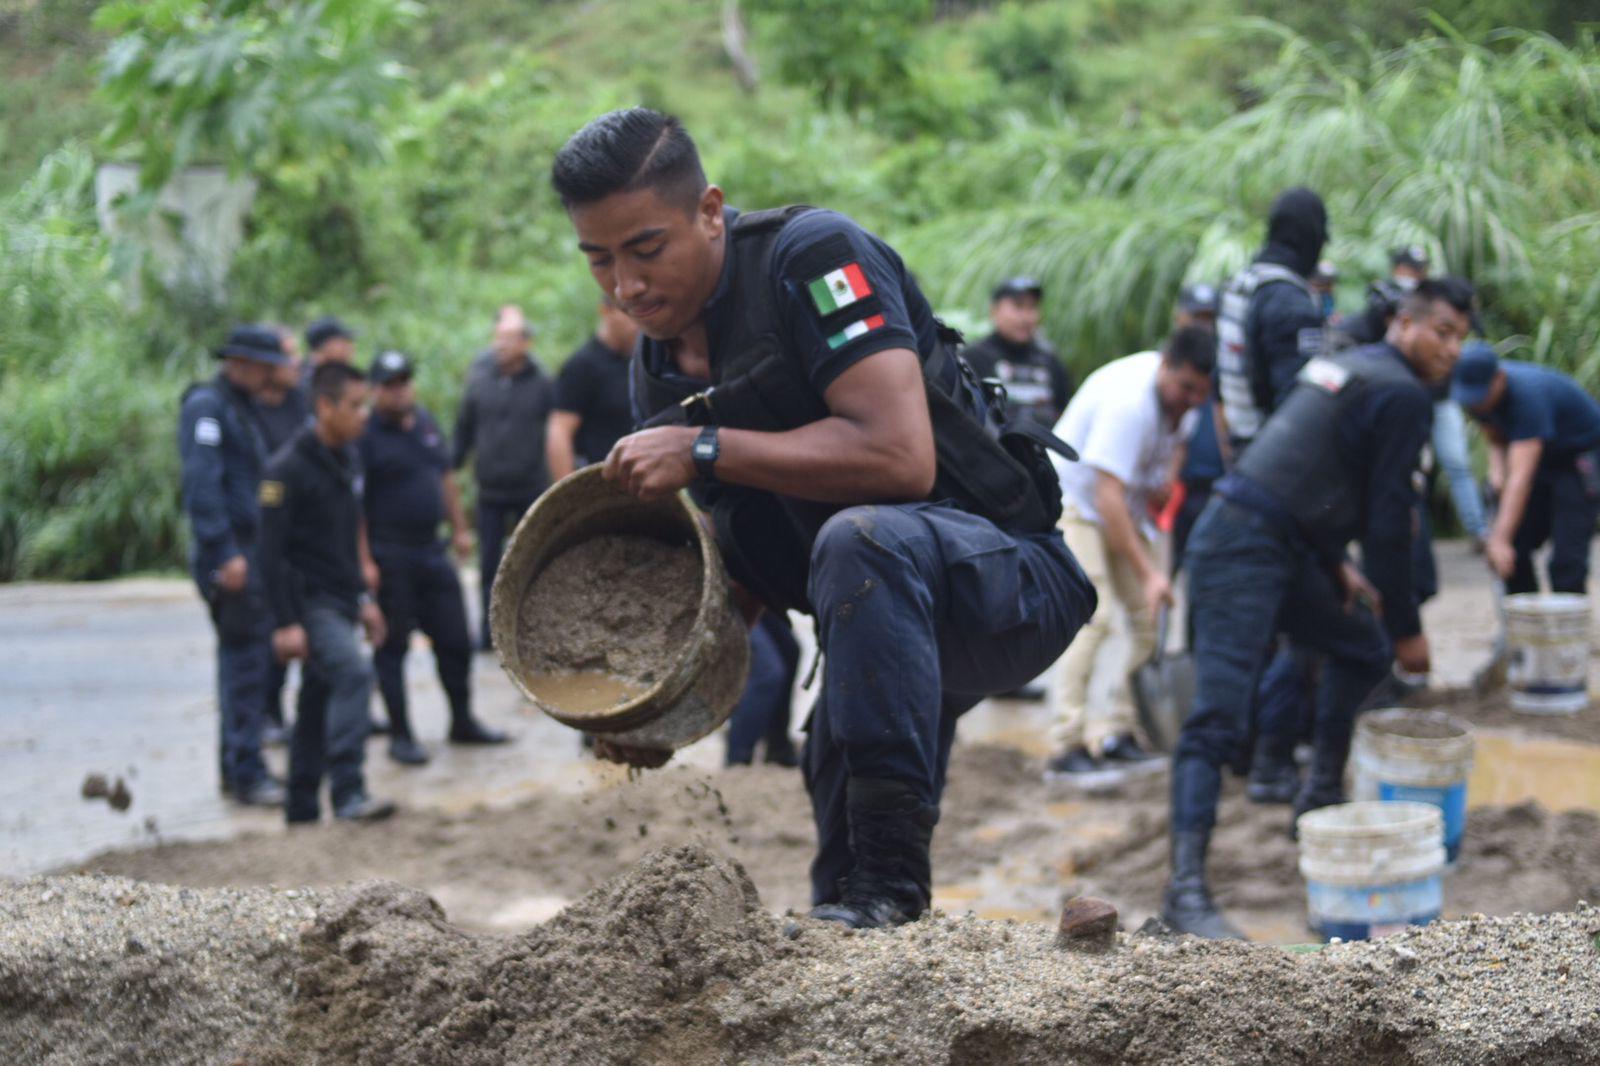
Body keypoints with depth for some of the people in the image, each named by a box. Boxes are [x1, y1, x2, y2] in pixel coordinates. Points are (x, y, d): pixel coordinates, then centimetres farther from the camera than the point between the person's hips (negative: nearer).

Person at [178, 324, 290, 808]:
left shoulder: (240, 409, 20)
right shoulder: (206, 406, -11)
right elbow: (202, 483, -20)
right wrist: (226, 553, -24)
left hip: (248, 551, 10)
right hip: (228, 552, -10)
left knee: (245, 657, 13)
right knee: (245, 659, -11)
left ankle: (236, 767, 19)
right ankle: (246, 773, -11)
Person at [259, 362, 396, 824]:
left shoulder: (349, 459, 12)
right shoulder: (289, 469, -14)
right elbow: (272, 551, -16)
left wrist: (363, 599, 22)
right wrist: (285, 623, -20)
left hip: (340, 602, 9)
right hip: (309, 602, -9)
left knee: (319, 703, 11)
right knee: (353, 672, -25)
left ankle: (302, 810, 17)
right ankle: (348, 793, -27)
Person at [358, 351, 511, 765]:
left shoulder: (425, 422, 11)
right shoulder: (364, 434, -11)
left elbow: (446, 478, 21)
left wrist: (460, 529, 19)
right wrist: (363, 561, -21)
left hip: (432, 550, 7)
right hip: (388, 556, -7)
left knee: (455, 640, 11)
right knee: (392, 645, 1)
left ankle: (463, 722, 25)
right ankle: (400, 735, 9)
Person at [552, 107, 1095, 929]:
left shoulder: (812, 255, -16)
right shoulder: (658, 376, 7)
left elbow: (900, 454, -29)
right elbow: (735, 569, 10)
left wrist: (706, 450, -25)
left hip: (1011, 580, -9)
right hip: (888, 617, 9)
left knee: (859, 539, -36)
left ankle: (888, 877, -32)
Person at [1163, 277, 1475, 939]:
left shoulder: (1349, 366, 21)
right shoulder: (1402, 394, -9)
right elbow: (1388, 519, -10)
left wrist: (1336, 568, 31)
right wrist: (1406, 629, -2)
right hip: (1245, 554, -10)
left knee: (1362, 652, 24)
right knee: (1219, 718, -17)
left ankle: (1321, 801, 31)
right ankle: (1186, 890, -24)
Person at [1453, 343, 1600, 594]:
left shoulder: (1527, 396, -36)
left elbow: (1521, 477, -42)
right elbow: (1497, 439, 9)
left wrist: (1500, 540, -48)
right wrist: (1497, 469, -14)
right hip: (1544, 460, 8)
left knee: (1566, 559, -18)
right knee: (1514, 553, 1)